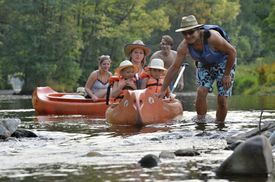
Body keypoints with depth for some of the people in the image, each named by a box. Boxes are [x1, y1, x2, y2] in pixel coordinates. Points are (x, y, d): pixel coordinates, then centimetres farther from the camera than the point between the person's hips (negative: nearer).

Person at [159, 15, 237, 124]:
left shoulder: (212, 38, -36)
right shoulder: (184, 46, -21)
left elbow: (232, 52, -25)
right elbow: (174, 68, -15)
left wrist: (227, 75, -19)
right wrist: (162, 90, -15)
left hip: (224, 63, -3)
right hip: (205, 65, 3)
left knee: (222, 99, -9)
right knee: (201, 92, -19)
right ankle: (200, 123, -7)